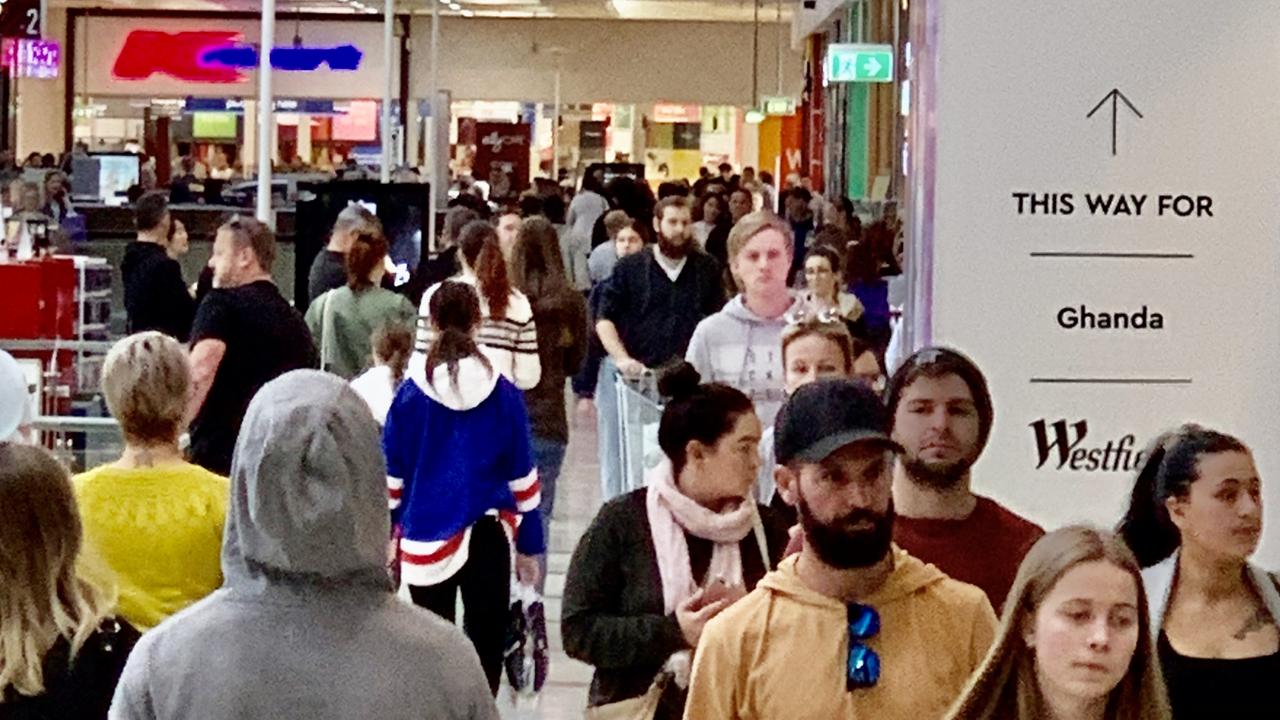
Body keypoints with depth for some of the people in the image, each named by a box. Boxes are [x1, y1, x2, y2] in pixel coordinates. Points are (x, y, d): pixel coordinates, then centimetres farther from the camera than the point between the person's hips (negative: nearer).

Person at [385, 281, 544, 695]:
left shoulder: (411, 392, -3)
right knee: (485, 647, 4)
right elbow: (522, 475, 2)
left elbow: (391, 474, 1)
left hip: (427, 535, 0)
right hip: (487, 534, 0)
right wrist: (530, 545, 10)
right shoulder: (503, 392, -2)